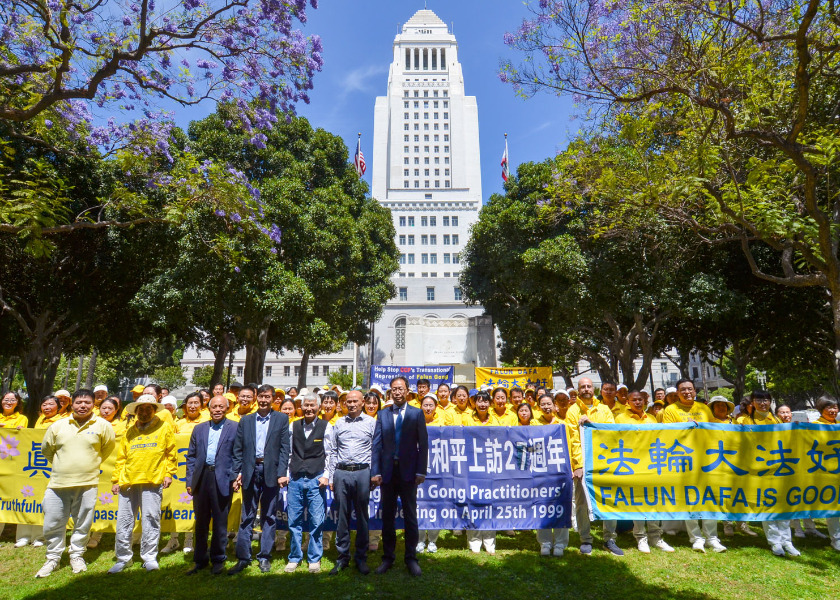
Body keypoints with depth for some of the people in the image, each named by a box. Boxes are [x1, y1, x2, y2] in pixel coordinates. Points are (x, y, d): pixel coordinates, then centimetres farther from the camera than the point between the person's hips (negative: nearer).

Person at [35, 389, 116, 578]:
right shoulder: (58, 425, 2)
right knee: (52, 524, 9)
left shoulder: (102, 425, -2)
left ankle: (77, 555, 27)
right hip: (58, 483, 2)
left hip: (87, 483, -1)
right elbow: (46, 449, 16)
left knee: (83, 524, 9)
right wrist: (61, 464, 13)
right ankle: (53, 558, 28)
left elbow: (109, 446, 12)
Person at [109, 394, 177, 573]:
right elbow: (121, 458, 17)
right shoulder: (130, 432, 16)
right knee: (124, 521, 7)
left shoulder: (164, 429, 6)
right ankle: (123, 558, 22)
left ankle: (149, 557, 12)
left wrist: (168, 474, -1)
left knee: (151, 519, 0)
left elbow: (170, 454, 7)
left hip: (152, 482, -3)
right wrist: (116, 480, 10)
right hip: (127, 483, 4)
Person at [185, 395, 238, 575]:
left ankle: (218, 560, 22)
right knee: (201, 521, 13)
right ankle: (200, 560, 27)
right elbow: (191, 456, 12)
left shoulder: (235, 428, -1)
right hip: (201, 479, 4)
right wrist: (189, 481, 6)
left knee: (220, 522, 6)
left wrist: (235, 478, -10)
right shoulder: (199, 429, 12)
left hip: (222, 480, -4)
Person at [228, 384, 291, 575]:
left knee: (269, 517, 8)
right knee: (247, 517, 7)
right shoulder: (245, 420, 8)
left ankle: (265, 557, 19)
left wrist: (282, 473, -9)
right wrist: (236, 473, 0)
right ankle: (243, 558, 17)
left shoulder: (282, 419, 2)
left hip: (271, 472, -1)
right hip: (250, 471, 1)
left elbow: (284, 448, -2)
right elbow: (238, 449, 7)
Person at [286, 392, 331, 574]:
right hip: (296, 479, 2)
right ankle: (294, 558, 22)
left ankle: (314, 559, 18)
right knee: (294, 521, 7)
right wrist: (286, 474, 4)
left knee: (316, 522, 3)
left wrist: (326, 476, -6)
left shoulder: (326, 427, -1)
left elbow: (329, 454, 0)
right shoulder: (293, 426, 6)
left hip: (316, 479, -2)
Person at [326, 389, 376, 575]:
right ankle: (343, 558, 20)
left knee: (362, 516, 6)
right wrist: (330, 477, 6)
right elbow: (331, 451, 11)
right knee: (342, 516, 7)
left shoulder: (371, 422, 3)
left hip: (362, 473, -2)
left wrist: (374, 474, -4)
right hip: (341, 473, 2)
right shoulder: (338, 424, 10)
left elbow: (376, 450, 2)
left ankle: (361, 558, 19)